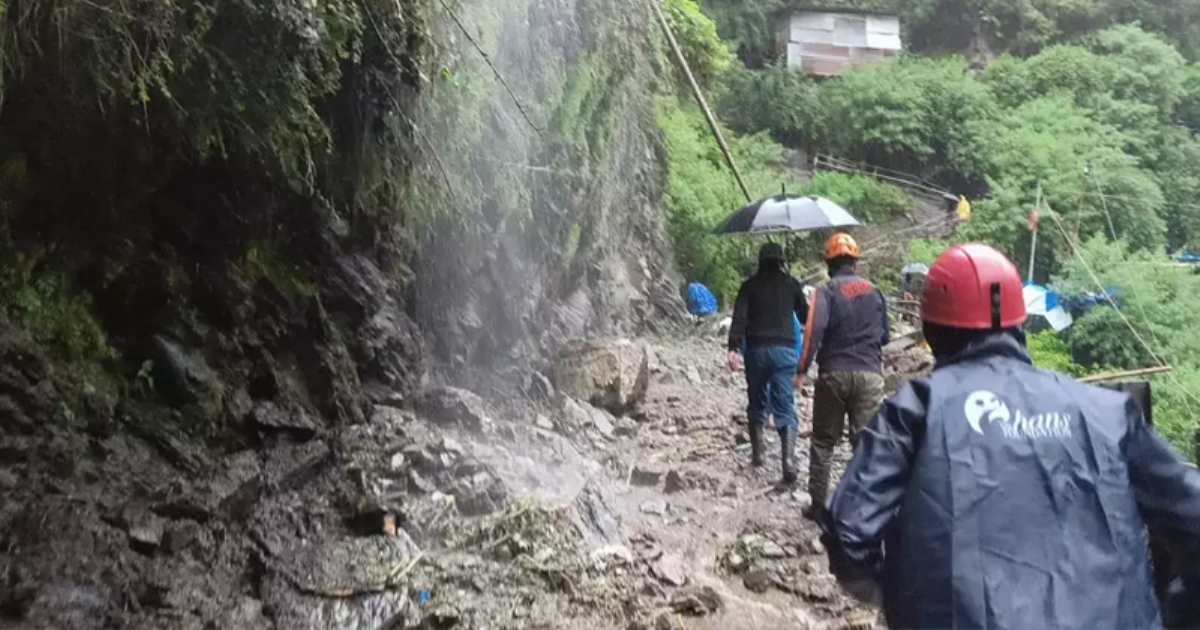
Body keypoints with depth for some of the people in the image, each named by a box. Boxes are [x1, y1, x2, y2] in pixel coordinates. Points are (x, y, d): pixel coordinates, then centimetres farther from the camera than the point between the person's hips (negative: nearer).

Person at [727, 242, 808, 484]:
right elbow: (805, 315, 12)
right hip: (784, 349, 0)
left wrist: (733, 348, -12)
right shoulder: (791, 283, 6)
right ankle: (788, 457, -20)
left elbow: (739, 317, -6)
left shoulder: (750, 284, 5)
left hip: (756, 348, 0)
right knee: (784, 405, -3)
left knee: (757, 402, 16)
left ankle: (757, 453, 21)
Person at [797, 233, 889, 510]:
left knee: (823, 442, 11)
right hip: (870, 374, 2)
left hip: (834, 373, -2)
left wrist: (802, 369, -15)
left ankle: (819, 504, 14)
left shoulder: (826, 291, -4)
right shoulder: (875, 292, 9)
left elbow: (814, 330, -19)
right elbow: (884, 336, 18)